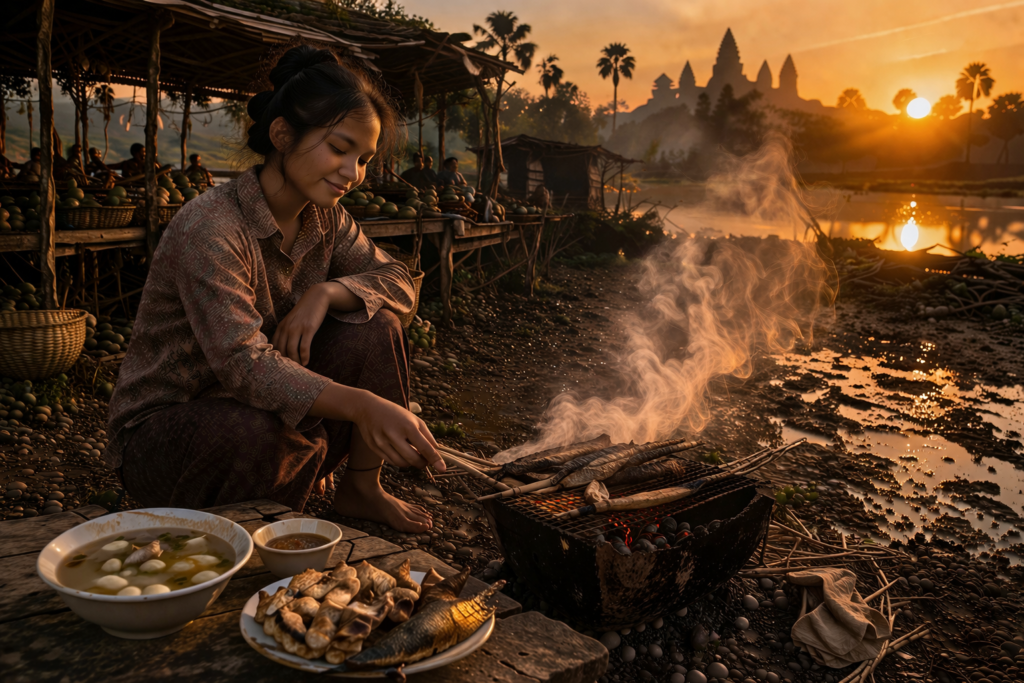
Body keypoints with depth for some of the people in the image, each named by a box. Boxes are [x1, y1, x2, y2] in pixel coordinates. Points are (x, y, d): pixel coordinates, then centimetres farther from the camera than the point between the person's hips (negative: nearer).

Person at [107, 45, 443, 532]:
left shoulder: (324, 218, -2)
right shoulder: (209, 229, -26)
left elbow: (397, 281, 0)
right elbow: (241, 364, -36)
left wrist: (326, 293, -20)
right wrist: (361, 404, -50)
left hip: (270, 408, 7)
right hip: (159, 432, -6)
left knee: (374, 326, -14)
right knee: (262, 430, -39)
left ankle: (361, 489, 2)